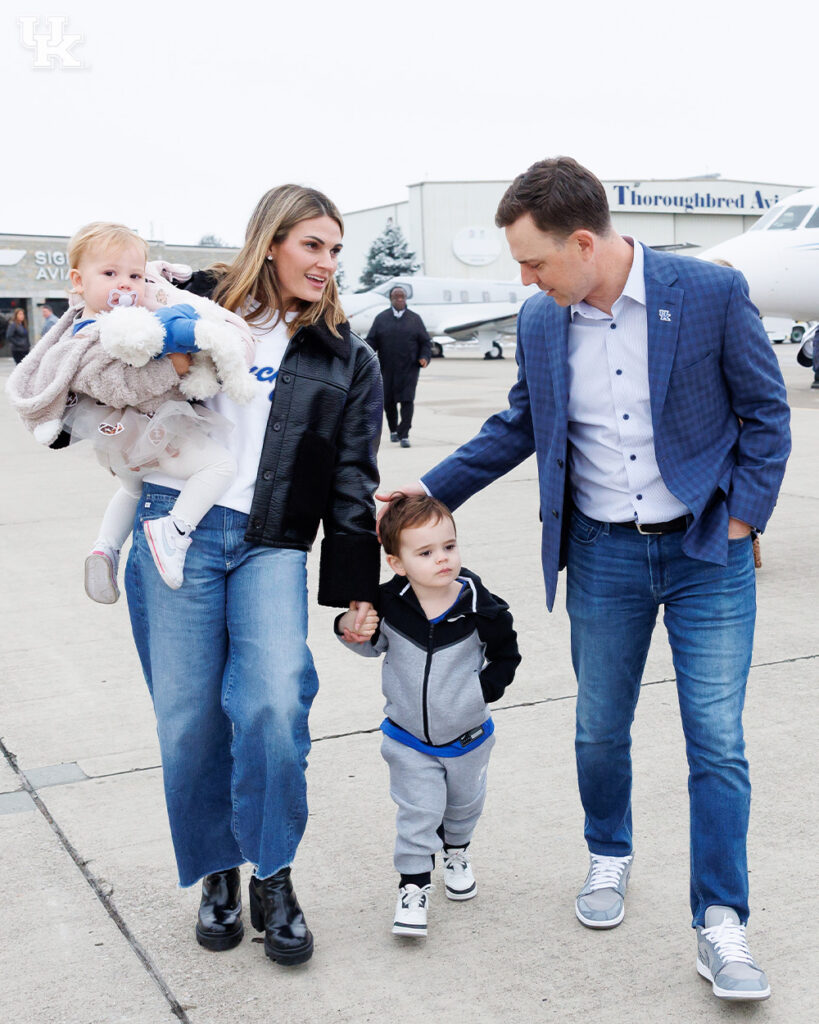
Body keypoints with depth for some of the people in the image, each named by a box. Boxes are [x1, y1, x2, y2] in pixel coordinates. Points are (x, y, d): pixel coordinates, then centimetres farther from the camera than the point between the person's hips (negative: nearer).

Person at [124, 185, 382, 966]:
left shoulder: (346, 359, 14)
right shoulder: (197, 308, 10)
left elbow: (353, 482, 11)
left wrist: (358, 583, 5)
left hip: (272, 546, 0)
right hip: (176, 527, 0)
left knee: (274, 705, -18)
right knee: (188, 720, 2)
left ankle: (272, 879, 4)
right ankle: (216, 873, 24)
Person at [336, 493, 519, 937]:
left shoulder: (478, 605, -19)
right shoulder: (388, 604, -17)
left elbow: (507, 654, -3)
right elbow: (375, 644, 4)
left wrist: (484, 688, -13)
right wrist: (350, 630, -15)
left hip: (467, 736, 1)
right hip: (409, 739, -1)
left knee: (464, 803, 23)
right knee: (418, 812, -1)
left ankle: (457, 850, 52)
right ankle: (413, 885, 18)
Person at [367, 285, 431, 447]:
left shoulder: (415, 319, 8)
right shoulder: (381, 318, 8)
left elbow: (425, 342, 9)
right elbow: (371, 340, 5)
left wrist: (424, 357, -8)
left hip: (409, 368, -1)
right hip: (387, 368, 1)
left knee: (407, 400, -11)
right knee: (388, 401, 6)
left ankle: (404, 435, -9)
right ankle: (393, 430, 30)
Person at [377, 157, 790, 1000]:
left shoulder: (711, 292, -12)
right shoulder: (540, 321, 0)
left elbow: (765, 412, -3)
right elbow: (520, 426, 13)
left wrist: (742, 520, -8)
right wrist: (431, 490, 10)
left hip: (706, 552, -3)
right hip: (603, 554, 3)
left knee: (717, 740, -3)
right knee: (599, 729, 12)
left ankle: (719, 925, 11)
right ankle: (609, 857, 39)